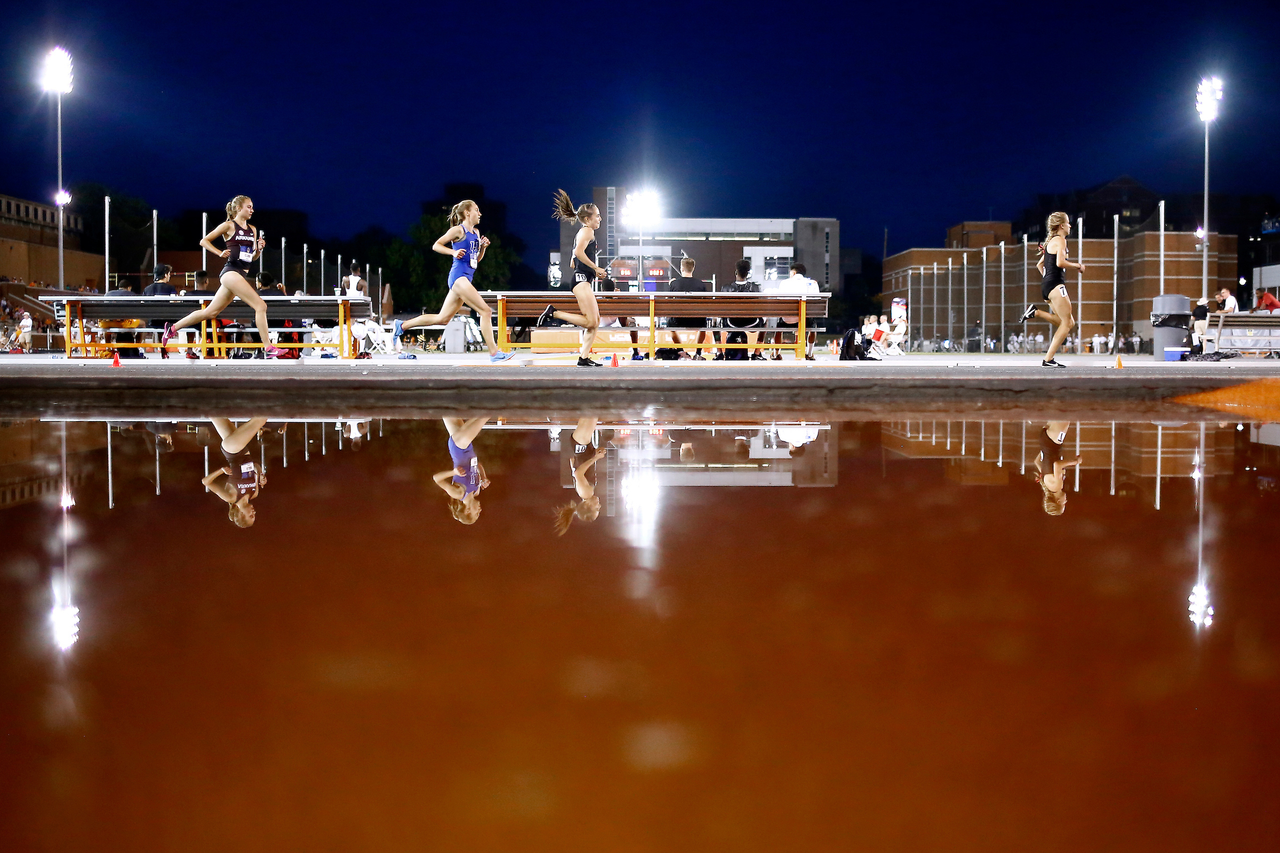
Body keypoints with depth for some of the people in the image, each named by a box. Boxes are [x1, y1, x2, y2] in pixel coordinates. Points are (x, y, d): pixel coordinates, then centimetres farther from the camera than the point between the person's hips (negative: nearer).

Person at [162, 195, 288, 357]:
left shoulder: (252, 230, 18)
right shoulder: (229, 226, -2)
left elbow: (253, 257, 22)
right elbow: (204, 241, 1)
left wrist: (259, 249, 1)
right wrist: (220, 253, -12)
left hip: (242, 275, 8)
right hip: (231, 272, -8)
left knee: (210, 312, 11)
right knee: (260, 305, -16)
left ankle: (173, 328, 22)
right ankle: (268, 348, -16)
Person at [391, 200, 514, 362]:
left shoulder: (476, 232, 19)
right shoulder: (458, 230, -4)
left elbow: (477, 259, 25)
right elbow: (436, 245, -3)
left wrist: (483, 247, 6)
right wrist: (453, 252, -17)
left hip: (467, 279, 9)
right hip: (459, 277, -9)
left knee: (442, 319, 11)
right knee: (486, 311, -15)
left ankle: (401, 326, 19)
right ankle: (494, 353, -15)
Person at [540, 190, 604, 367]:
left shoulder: (582, 233, 25)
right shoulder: (587, 231, -4)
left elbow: (574, 262, 26)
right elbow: (579, 252, -21)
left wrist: (594, 272, 18)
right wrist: (596, 268, -15)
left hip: (585, 282, 11)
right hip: (581, 279, -11)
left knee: (596, 322, 5)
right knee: (590, 322, -17)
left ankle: (584, 358, 2)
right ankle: (553, 313, -12)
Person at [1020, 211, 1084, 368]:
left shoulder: (1051, 241, 22)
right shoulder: (1060, 240, -6)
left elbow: (1039, 264, 26)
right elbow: (1060, 262, -20)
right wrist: (1078, 266, -7)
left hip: (1046, 284, 9)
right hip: (1055, 285, -9)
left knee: (1069, 323, 9)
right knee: (1066, 323, -8)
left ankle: (1036, 312, 3)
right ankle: (1049, 359, -13)